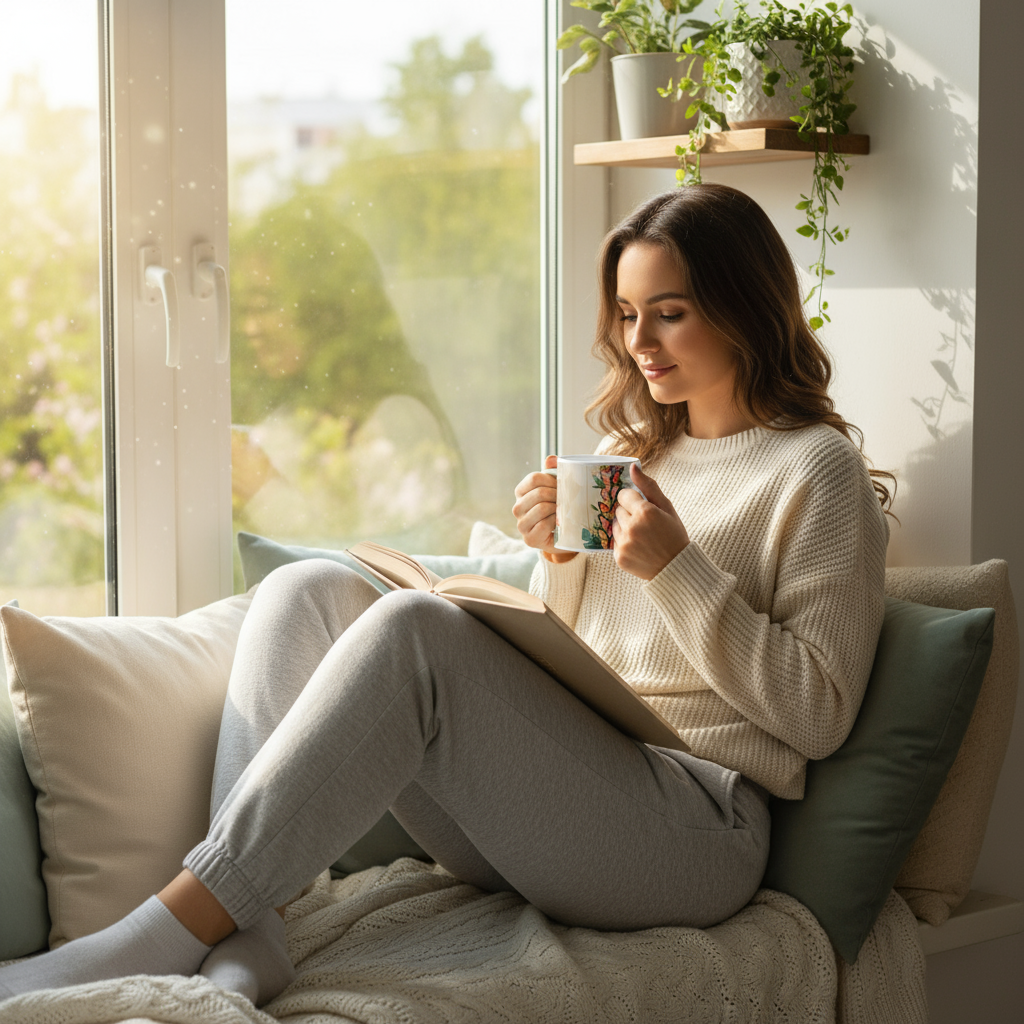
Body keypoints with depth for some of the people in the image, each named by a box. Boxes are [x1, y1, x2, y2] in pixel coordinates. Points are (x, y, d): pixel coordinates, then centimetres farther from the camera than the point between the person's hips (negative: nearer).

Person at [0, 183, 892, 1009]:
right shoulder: (632, 447, 24)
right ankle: (240, 933, -28)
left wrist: (677, 568, -12)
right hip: (538, 803, 7)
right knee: (309, 590, -10)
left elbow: (819, 715, -6)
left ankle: (161, 936, -30)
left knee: (411, 628, -29)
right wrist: (558, 556, 3)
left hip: (694, 826, -7)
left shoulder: (816, 469, 2)